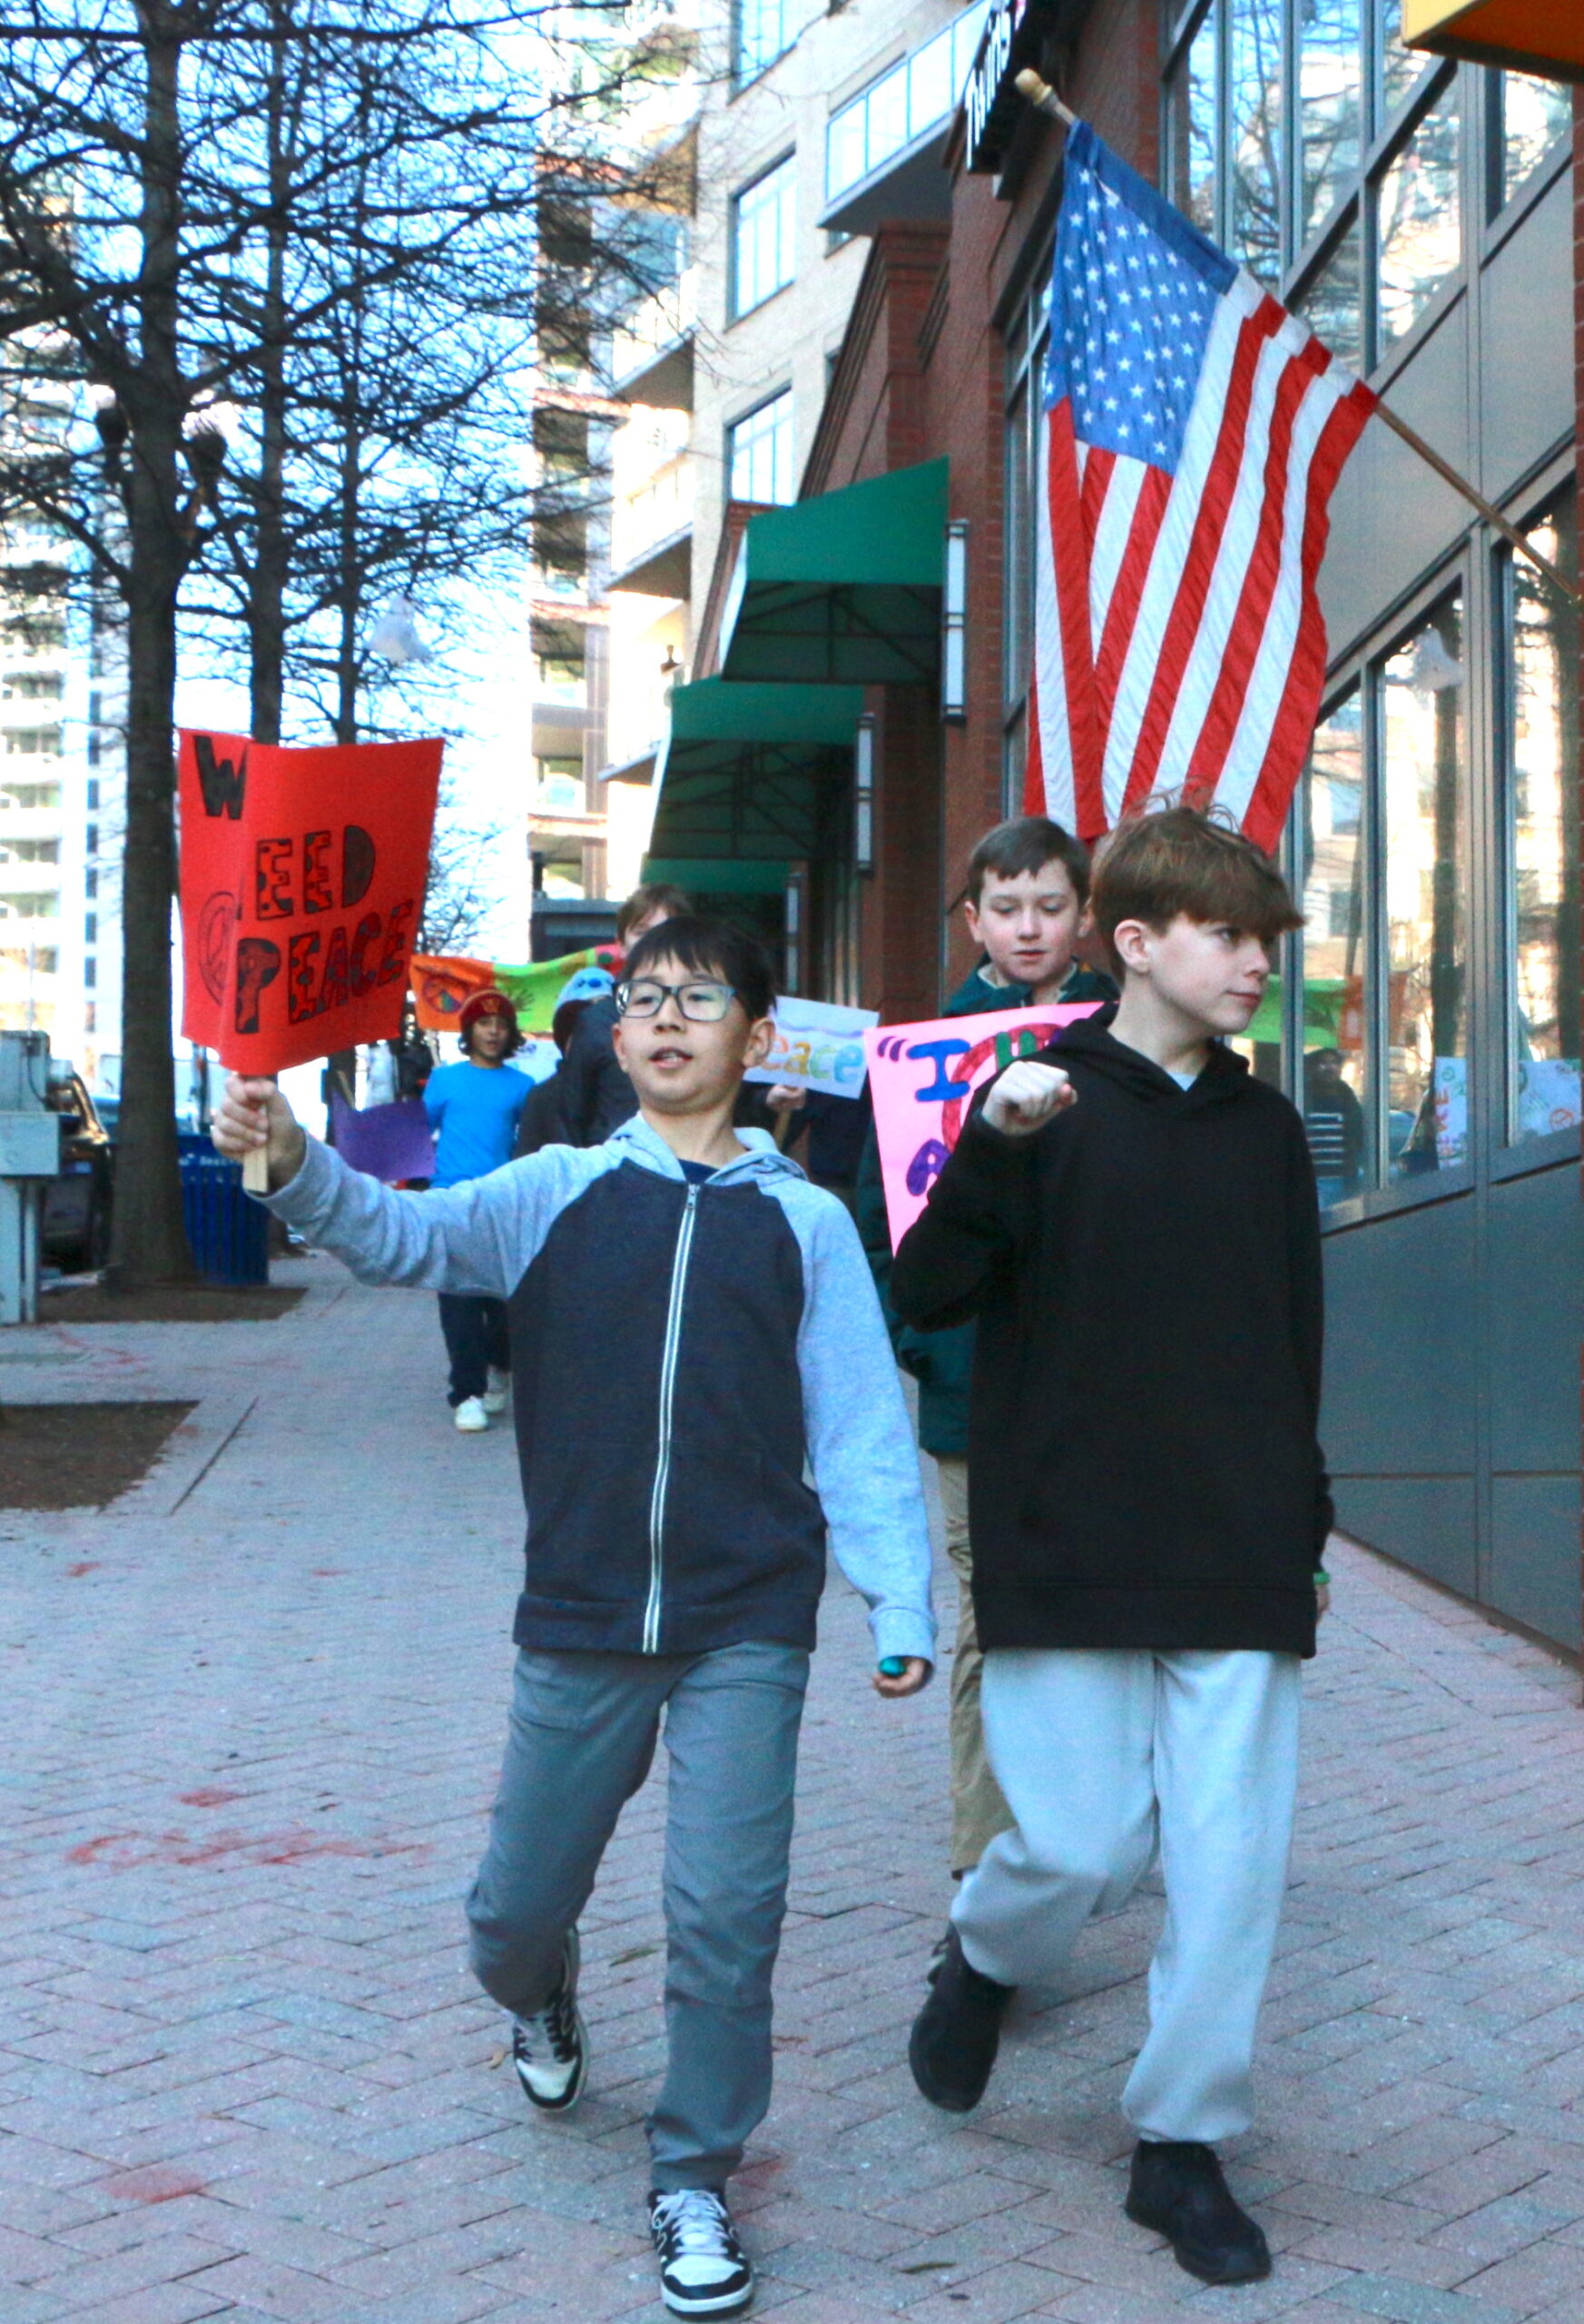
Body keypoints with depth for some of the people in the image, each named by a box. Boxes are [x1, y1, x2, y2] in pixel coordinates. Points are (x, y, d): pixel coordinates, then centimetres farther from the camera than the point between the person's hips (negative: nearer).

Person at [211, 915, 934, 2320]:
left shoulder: (802, 1220, 1)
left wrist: (900, 1601, -6)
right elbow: (407, 1238, -14)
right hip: (580, 1621, 1)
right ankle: (542, 1997, 48)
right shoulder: (557, 1193, 2)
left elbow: (861, 1427, 1)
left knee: (727, 1915, -6)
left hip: (746, 1626, -1)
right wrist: (294, 1164, -32)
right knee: (515, 1907, 12)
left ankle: (694, 2182, 15)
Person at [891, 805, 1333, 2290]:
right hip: (1065, 1551, -3)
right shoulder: (1043, 1106, -3)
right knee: (1089, 1845, -3)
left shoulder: (1266, 1128, 10)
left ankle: (1181, 2142, 17)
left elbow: (1296, 1342, 16)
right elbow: (924, 1294, -9)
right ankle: (984, 1958, 32)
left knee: (1233, 1862, 0)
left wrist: (1305, 1517, 16)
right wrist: (994, 1151, -23)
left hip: (1239, 1565, 4)